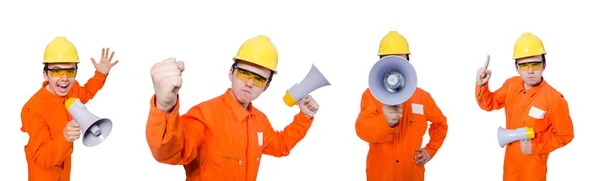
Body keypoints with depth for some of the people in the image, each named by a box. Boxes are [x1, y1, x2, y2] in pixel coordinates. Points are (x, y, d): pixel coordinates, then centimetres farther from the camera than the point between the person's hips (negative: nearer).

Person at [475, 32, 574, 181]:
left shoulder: (554, 99, -24)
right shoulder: (511, 85, -7)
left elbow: (565, 135, -15)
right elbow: (489, 104, 7)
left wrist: (536, 146, -22)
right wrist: (481, 85, -13)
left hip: (533, 165, -5)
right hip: (510, 159, 5)